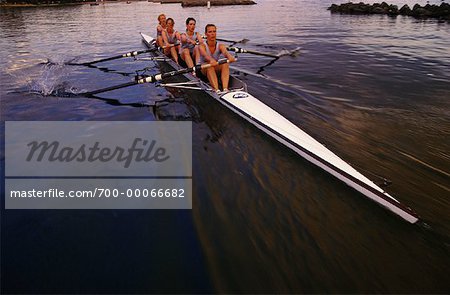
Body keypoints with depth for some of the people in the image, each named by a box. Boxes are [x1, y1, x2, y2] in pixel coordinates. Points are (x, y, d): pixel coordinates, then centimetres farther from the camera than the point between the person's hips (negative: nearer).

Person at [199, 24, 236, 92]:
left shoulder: (220, 46, -3)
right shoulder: (202, 46, -9)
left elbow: (225, 52, -27)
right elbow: (205, 55, -33)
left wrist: (229, 56, -52)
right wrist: (211, 60, -56)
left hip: (217, 70, 2)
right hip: (204, 70, -2)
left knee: (225, 63, -28)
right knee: (209, 65, -35)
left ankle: (225, 89, -46)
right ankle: (216, 90, -52)